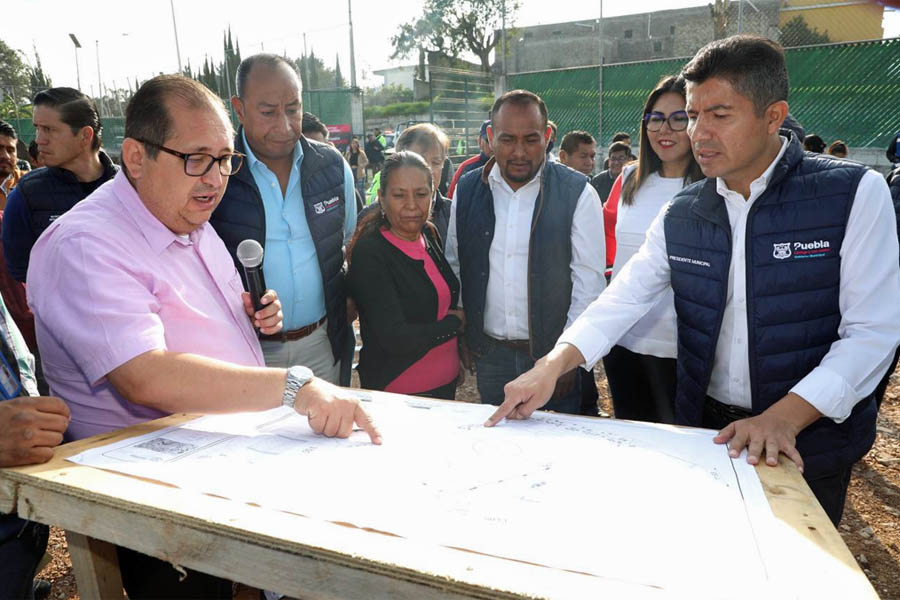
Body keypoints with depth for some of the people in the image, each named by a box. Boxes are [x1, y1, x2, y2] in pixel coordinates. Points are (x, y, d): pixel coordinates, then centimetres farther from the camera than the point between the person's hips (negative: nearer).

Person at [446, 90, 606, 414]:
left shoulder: (578, 193, -7)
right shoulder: (467, 190, 3)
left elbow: (589, 281, -7)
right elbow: (454, 265, 10)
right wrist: (458, 335, 8)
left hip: (553, 351, -3)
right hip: (489, 354, 3)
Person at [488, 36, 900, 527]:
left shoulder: (853, 193, -12)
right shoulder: (681, 215, -1)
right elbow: (621, 300, -5)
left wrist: (783, 418, -25)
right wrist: (553, 366, -19)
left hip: (810, 441, -2)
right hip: (706, 432, 3)